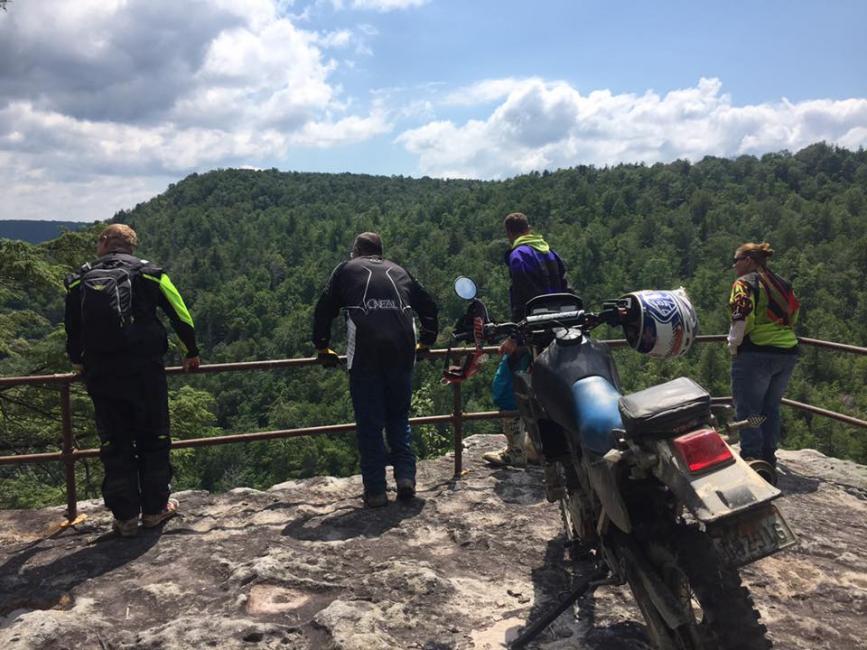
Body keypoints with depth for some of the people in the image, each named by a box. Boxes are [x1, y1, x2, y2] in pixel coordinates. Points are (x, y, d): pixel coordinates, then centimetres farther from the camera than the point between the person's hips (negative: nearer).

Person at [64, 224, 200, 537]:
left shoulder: (79, 281, 8)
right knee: (153, 439, 12)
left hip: (100, 376, 2)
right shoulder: (148, 273, 3)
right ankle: (155, 508, 20)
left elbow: (72, 331, 16)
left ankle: (125, 516, 15)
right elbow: (181, 315, 8)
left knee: (115, 445, 10)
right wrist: (191, 353, 23)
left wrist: (79, 365, 33)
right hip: (145, 371, -1)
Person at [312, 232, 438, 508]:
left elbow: (323, 309, 17)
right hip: (402, 350, 3)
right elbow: (429, 306, 29)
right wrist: (425, 341, 38)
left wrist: (322, 347, 28)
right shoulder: (399, 271, 26)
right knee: (399, 417, 18)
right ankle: (406, 477, 8)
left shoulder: (346, 270, 20)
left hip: (365, 352, -2)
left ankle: (375, 490, 8)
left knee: (369, 423, 5)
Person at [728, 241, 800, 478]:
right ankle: (769, 461, 21)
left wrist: (733, 346, -7)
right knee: (771, 408, 16)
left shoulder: (745, 283, -6)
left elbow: (742, 319, -17)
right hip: (788, 353, 7)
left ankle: (751, 460, 0)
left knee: (748, 410, 0)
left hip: (756, 354, -7)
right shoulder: (783, 284, 16)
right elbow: (795, 313, 16)